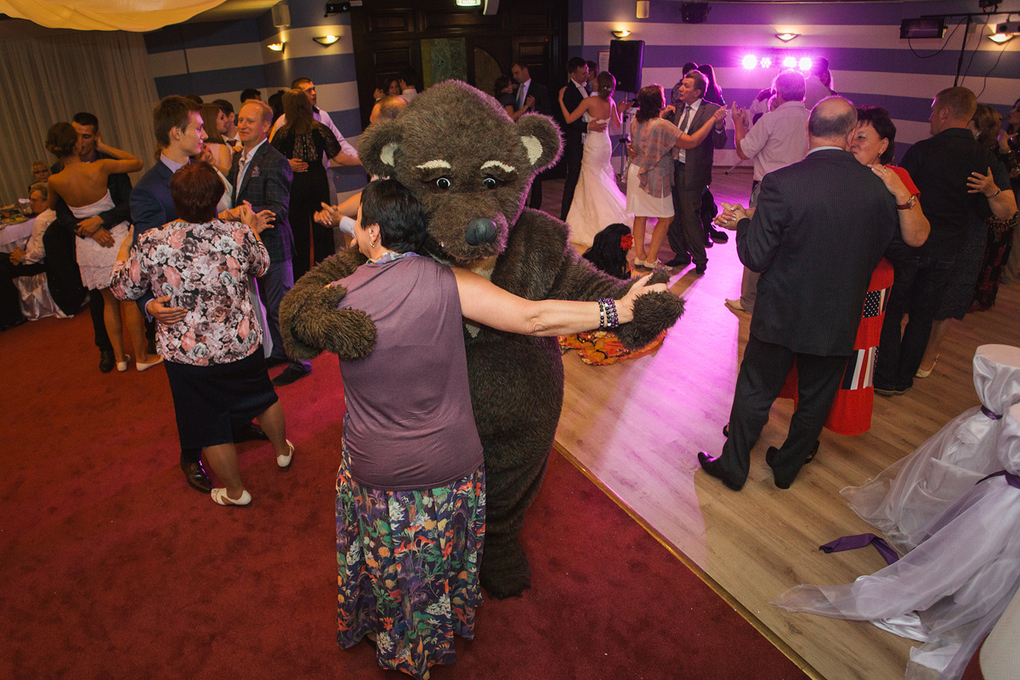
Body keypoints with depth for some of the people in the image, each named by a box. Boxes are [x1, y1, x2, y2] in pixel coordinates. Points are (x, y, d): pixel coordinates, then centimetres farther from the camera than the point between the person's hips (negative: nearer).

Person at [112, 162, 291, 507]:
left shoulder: (151, 244, -17)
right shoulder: (238, 234, -14)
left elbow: (125, 289, -1)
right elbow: (261, 266, 8)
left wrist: (122, 256, 19)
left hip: (187, 354, -1)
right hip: (242, 344, 2)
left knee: (212, 428, 15)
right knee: (262, 396, 28)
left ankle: (235, 491, 33)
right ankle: (282, 450, 50)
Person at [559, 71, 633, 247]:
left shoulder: (589, 101, -17)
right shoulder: (610, 102, 1)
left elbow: (569, 119, -14)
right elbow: (618, 125, 10)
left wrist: (561, 100, -5)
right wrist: (621, 110, 25)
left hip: (592, 146, -6)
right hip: (605, 145, 6)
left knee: (593, 187, 5)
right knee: (604, 184, 19)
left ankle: (599, 222, 9)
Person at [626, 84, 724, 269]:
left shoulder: (636, 121, 0)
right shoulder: (662, 125, -22)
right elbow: (691, 141, -22)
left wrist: (661, 114, 21)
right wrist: (714, 118, -18)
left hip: (636, 171, 7)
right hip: (654, 177, -7)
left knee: (640, 215, 14)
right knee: (666, 217, 7)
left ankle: (639, 256, 18)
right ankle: (651, 259, 8)